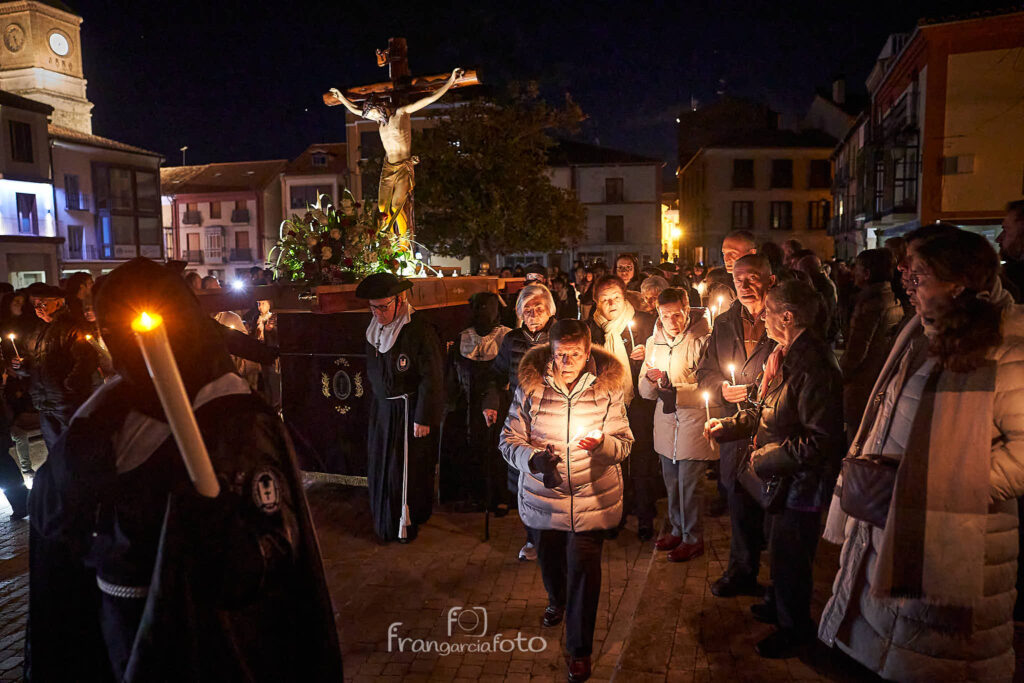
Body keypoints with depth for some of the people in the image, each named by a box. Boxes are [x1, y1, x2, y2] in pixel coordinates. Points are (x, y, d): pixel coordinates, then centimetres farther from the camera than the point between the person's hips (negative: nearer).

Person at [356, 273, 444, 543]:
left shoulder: (419, 330, -18)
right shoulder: (374, 329, 6)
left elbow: (432, 378, -17)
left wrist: (423, 418, -17)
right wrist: (378, 402, 17)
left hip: (408, 409, -7)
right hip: (382, 408, 7)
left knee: (406, 468, 2)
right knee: (380, 465, 12)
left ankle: (408, 522, 20)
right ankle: (385, 520, 30)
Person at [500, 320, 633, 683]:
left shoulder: (607, 387, -8)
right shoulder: (531, 386, -9)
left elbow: (625, 443, -4)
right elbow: (509, 439, -5)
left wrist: (602, 443, -27)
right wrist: (533, 458, -25)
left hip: (592, 498, -1)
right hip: (543, 496, 2)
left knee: (584, 569, 0)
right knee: (549, 557, 21)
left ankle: (580, 650, 21)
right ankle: (557, 600, 57)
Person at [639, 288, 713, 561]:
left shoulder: (702, 340, -12)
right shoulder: (654, 342, 7)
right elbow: (644, 391, 8)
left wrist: (675, 391, -24)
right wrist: (650, 380, -13)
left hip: (693, 421, -6)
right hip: (665, 422, 6)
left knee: (689, 483, 2)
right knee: (672, 482, 17)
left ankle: (693, 539, 20)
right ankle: (677, 530, 35)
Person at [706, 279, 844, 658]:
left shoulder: (813, 367, -28)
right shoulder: (782, 355, 4)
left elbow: (821, 440, -29)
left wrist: (768, 458, -22)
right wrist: (727, 425, 4)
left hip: (802, 481, -9)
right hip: (781, 475, 9)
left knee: (790, 553, 9)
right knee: (779, 545, 26)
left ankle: (794, 628, 32)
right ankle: (778, 603, 49)